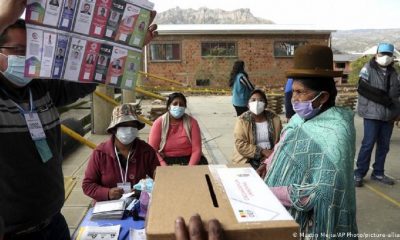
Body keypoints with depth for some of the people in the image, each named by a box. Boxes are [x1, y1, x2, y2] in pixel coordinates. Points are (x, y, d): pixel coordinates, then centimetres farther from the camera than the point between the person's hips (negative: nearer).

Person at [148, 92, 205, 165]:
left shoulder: (192, 122, -3)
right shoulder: (159, 123, -5)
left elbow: (196, 149, -7)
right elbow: (152, 150, -9)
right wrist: (165, 168, -21)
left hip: (187, 160, 1)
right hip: (166, 161, -1)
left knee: (203, 162, -23)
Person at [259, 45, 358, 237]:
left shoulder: (334, 135, -26)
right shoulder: (303, 118, 0)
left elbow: (321, 193, -28)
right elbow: (284, 147, 15)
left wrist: (269, 193, -25)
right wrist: (268, 164, -3)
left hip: (307, 222, -7)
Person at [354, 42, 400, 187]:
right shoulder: (368, 69, -3)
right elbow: (363, 89, -15)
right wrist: (384, 99, -18)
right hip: (372, 113, -6)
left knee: (384, 145, 9)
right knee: (368, 144, -6)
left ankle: (378, 173, 21)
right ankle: (359, 173, 4)